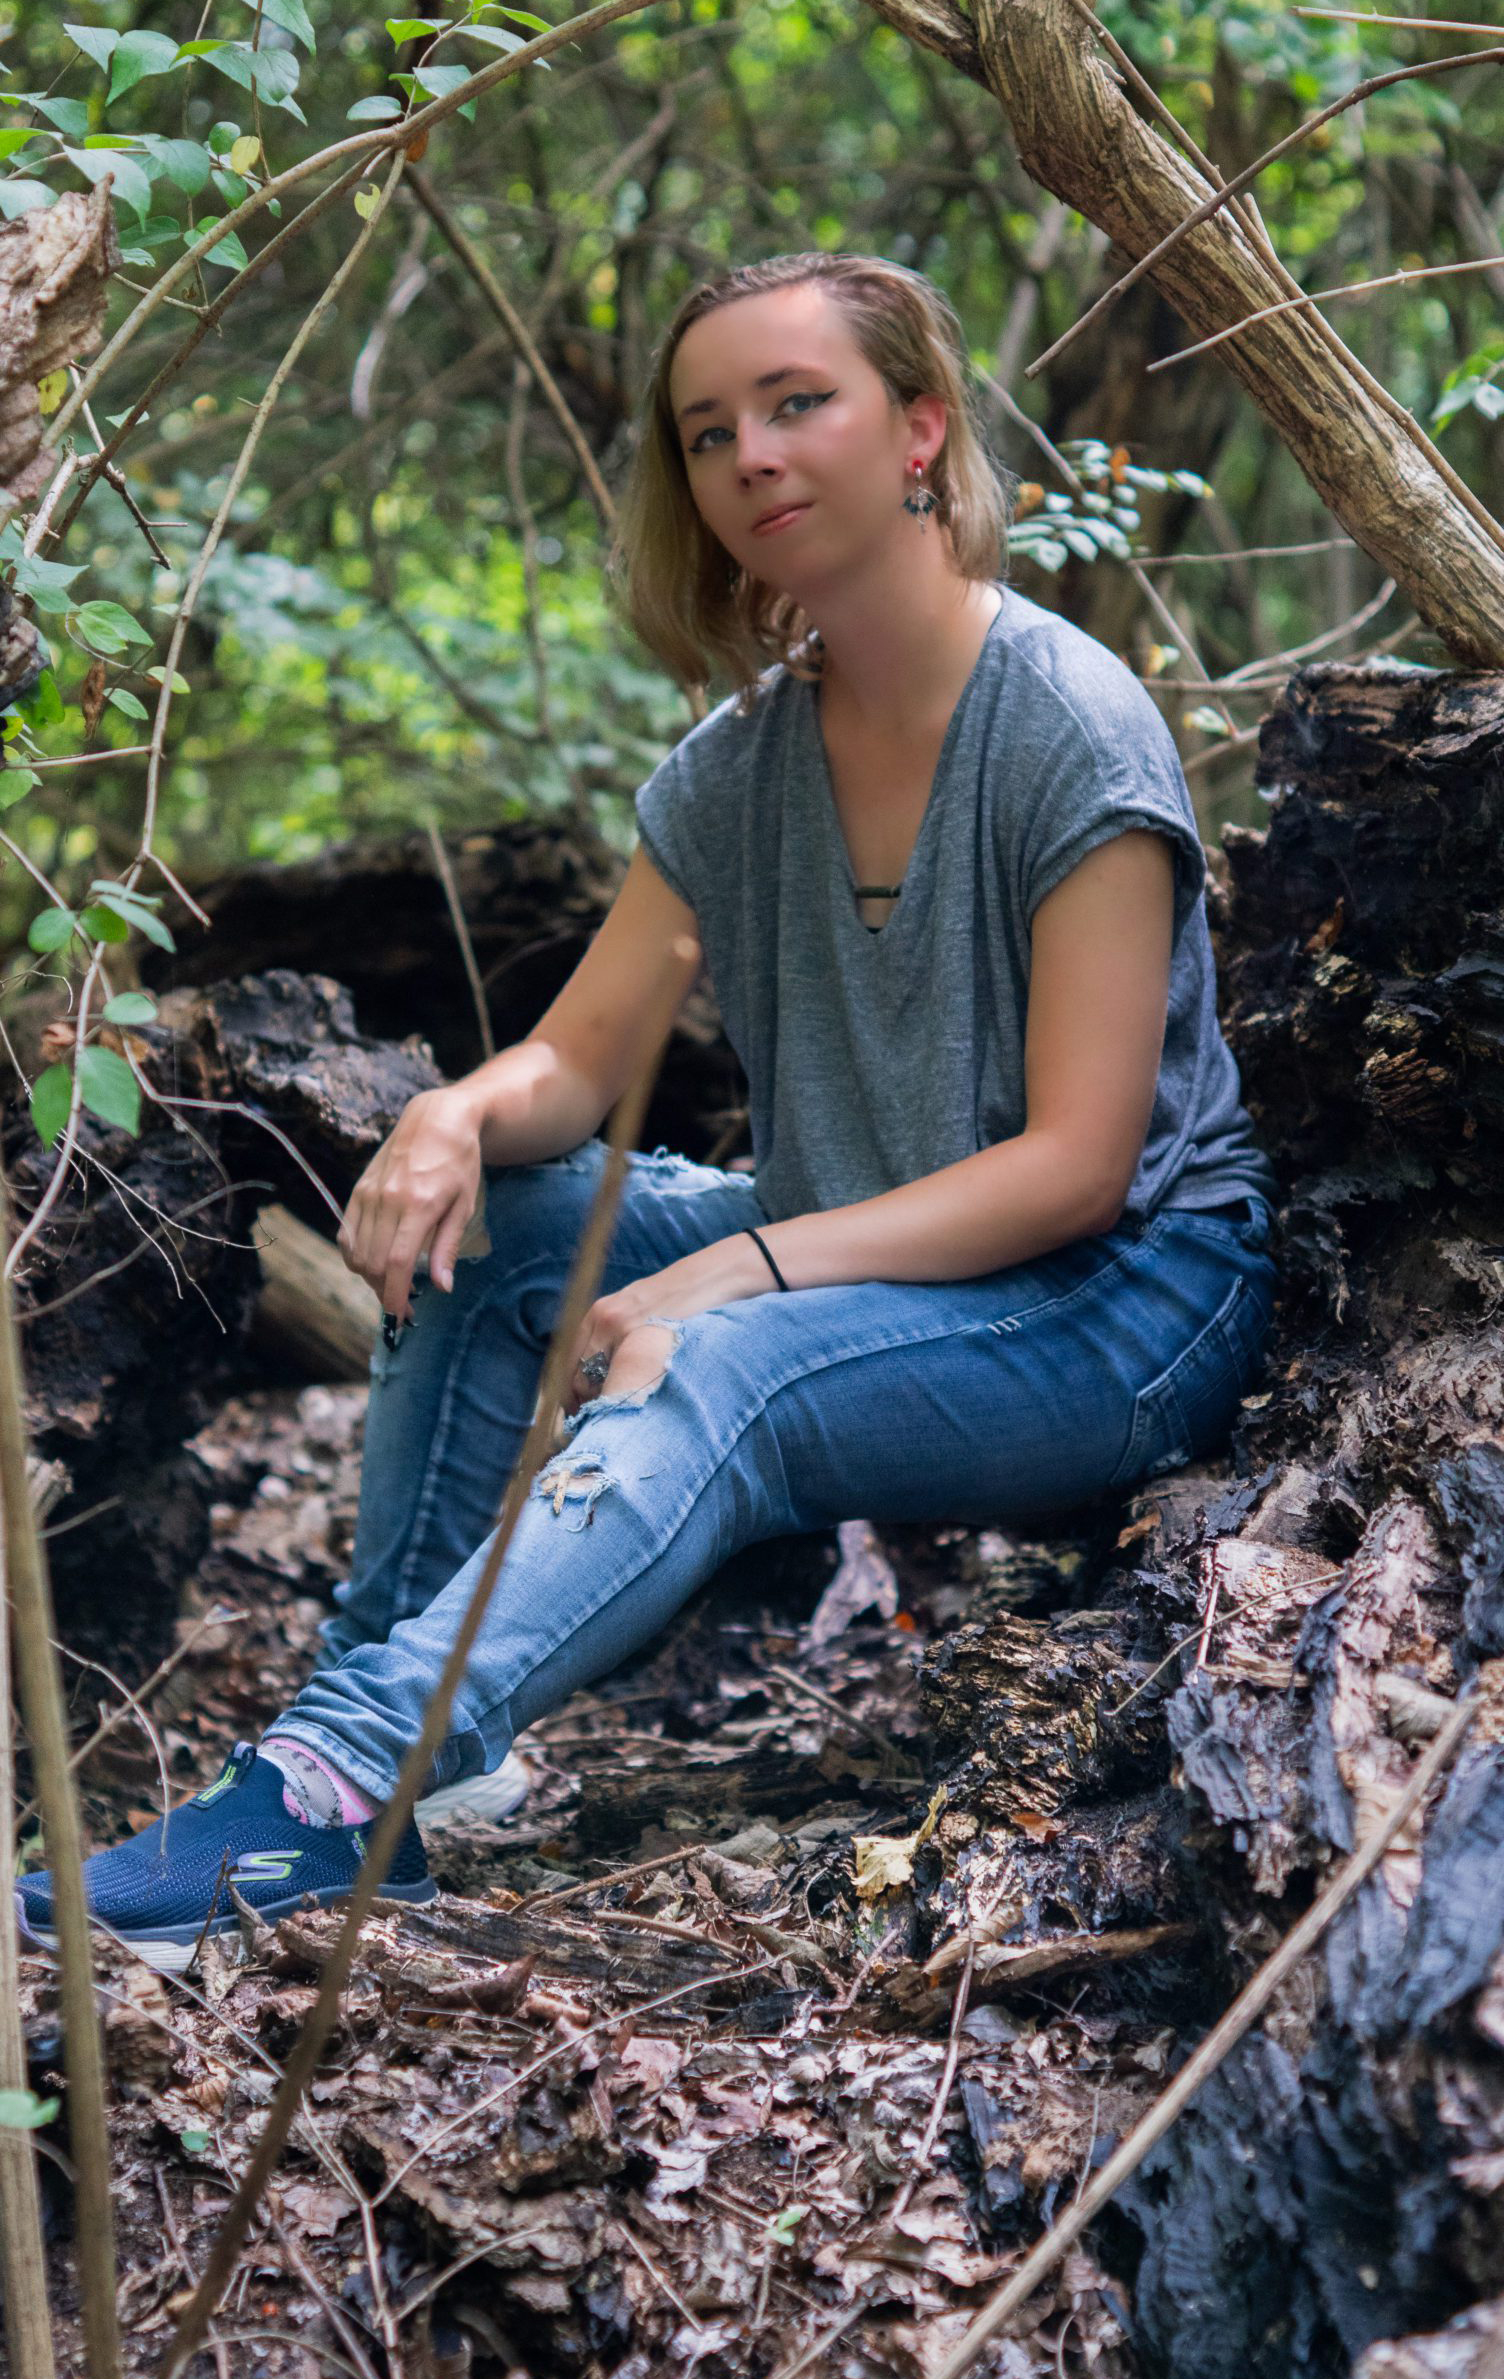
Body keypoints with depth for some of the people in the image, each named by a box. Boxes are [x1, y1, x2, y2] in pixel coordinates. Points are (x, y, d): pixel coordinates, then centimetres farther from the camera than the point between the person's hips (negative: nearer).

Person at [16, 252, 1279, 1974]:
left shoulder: (1067, 726, -16)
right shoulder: (741, 764, 4)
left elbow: (1075, 1162, -21)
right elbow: (577, 1058, 4)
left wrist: (743, 1273, -28)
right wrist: (456, 1116, -21)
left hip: (1132, 1305, -7)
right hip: (865, 1264, 7)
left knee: (725, 1372, -34)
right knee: (485, 1218, -10)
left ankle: (336, 1785, -46)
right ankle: (370, 1716, -18)